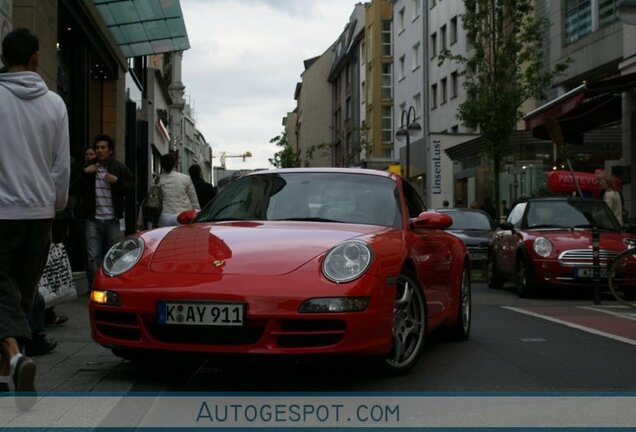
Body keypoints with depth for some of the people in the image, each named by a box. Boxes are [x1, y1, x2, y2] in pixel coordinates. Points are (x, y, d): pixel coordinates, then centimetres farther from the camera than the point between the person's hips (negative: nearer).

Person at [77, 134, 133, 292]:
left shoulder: (120, 168, 6)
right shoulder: (88, 167, 9)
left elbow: (131, 187, 5)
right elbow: (76, 188, 6)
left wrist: (117, 181, -11)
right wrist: (84, 173, -7)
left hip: (112, 219, 0)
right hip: (93, 219, 0)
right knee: (93, 256, -6)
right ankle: (93, 287, -2)